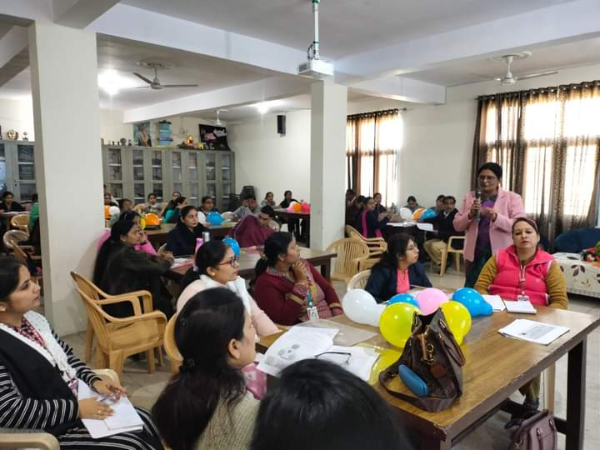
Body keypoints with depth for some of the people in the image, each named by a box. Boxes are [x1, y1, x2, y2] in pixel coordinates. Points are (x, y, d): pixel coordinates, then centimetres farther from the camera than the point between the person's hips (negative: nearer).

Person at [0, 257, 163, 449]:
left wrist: (94, 380, -2)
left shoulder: (33, 318, 2)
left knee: (143, 422, 2)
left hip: (80, 400, 7)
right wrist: (75, 408, -22)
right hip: (51, 431, -7)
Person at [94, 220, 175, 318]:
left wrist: (155, 257, 1)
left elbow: (138, 257, 19)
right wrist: (168, 260, -1)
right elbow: (158, 269, -23)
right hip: (121, 307, -8)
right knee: (164, 303, 7)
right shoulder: (126, 254, -25)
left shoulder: (114, 248, 2)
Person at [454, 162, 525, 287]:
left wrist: (496, 217, -25)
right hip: (474, 254, 3)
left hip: (501, 254, -3)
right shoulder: (470, 197, 9)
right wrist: (470, 214, -12)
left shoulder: (512, 198, 0)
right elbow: (457, 225, 8)